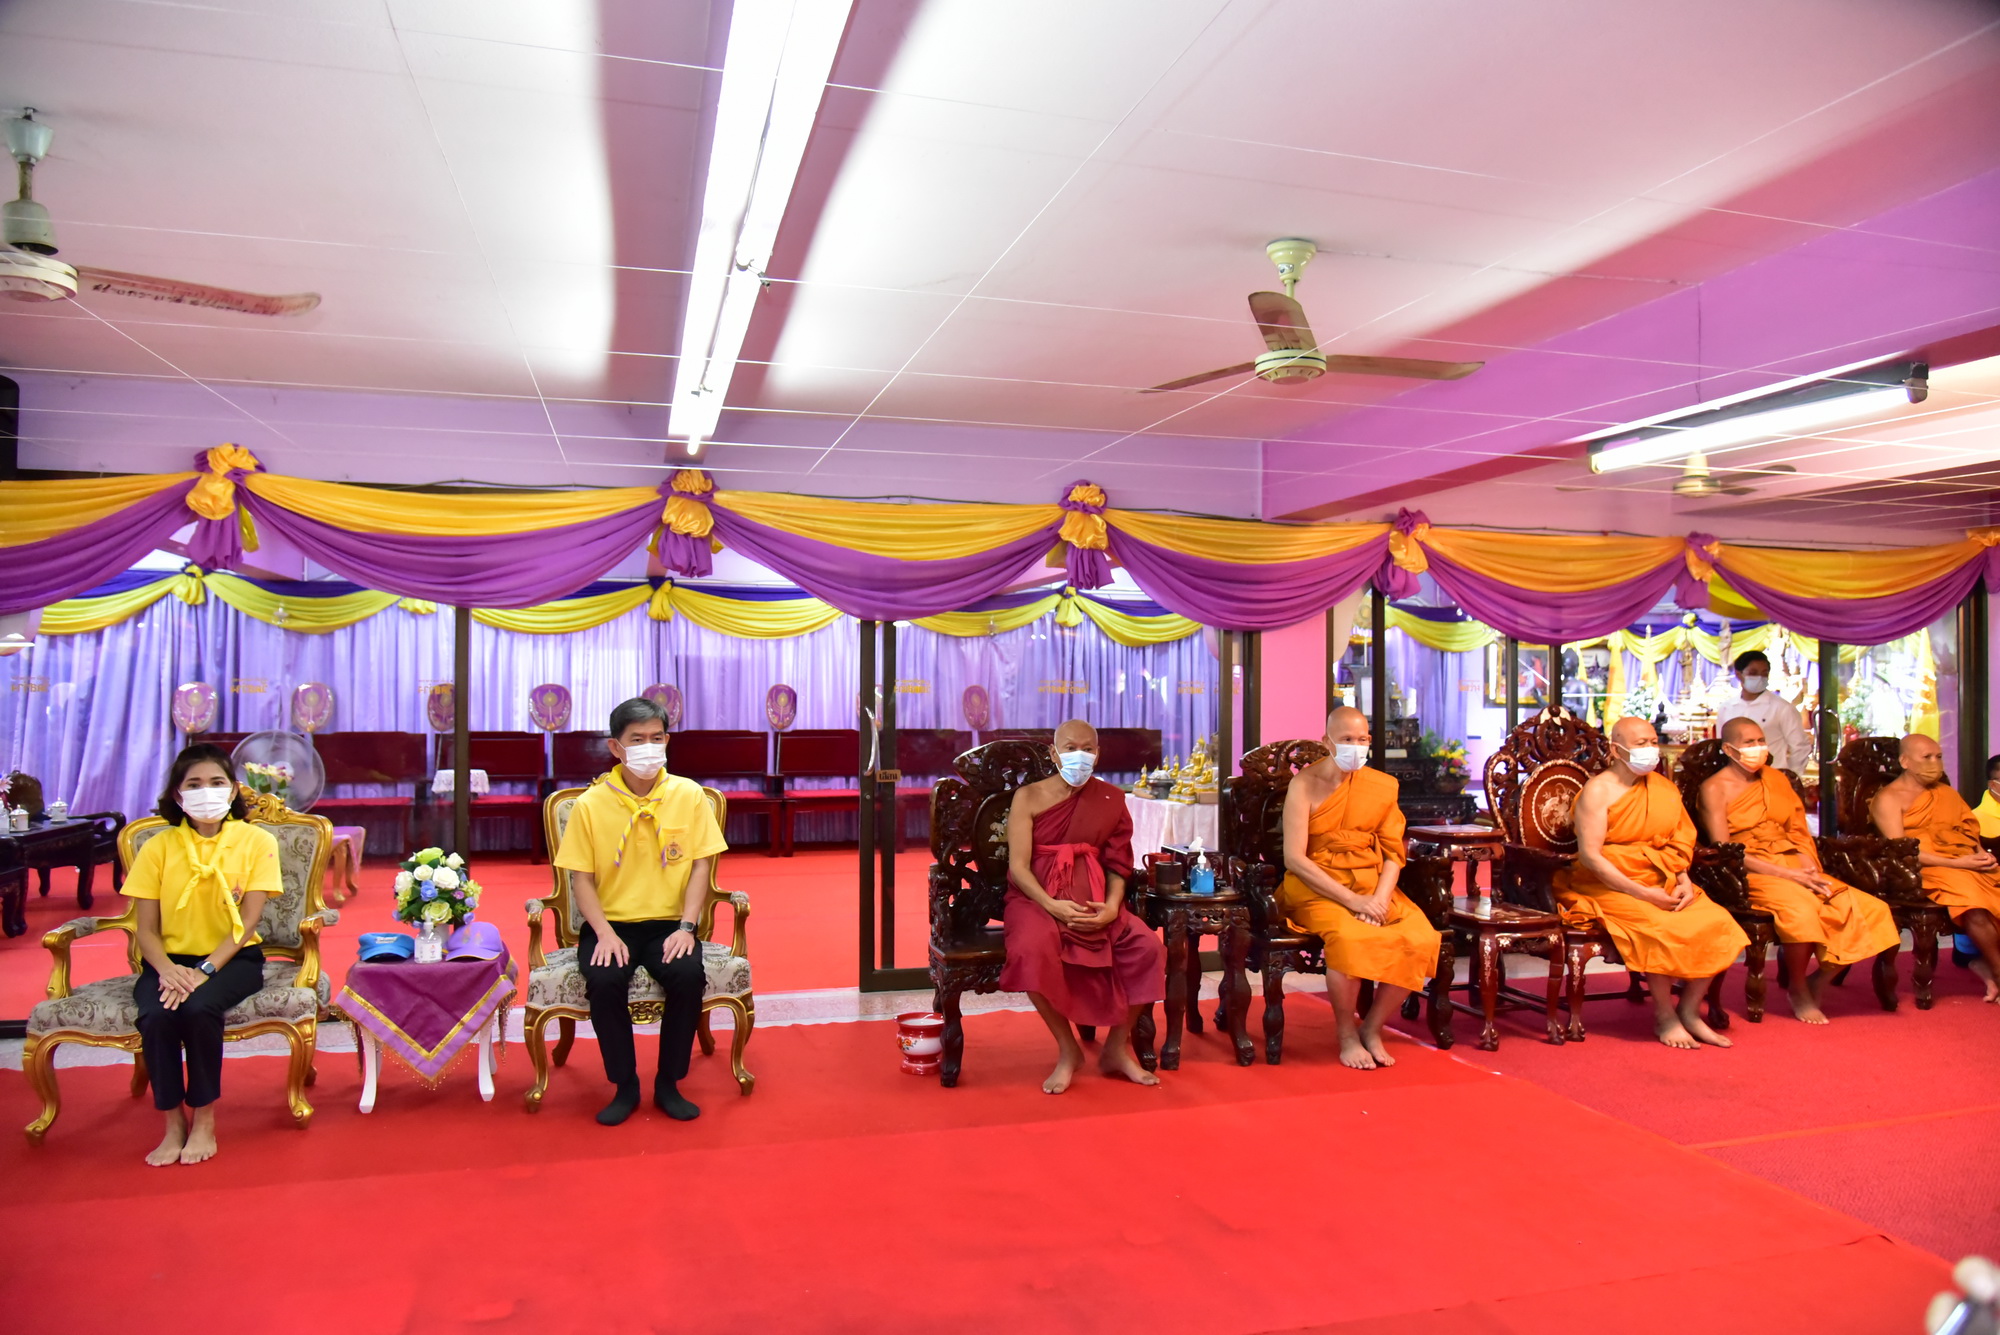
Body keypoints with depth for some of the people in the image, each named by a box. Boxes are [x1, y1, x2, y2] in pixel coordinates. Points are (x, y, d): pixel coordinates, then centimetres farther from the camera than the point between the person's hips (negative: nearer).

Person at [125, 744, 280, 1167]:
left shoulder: (256, 841, -3)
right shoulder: (158, 847, 2)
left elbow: (247, 924, -8)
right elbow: (147, 930, 0)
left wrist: (204, 971, -20)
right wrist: (167, 970, -20)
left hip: (232, 958, -2)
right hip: (171, 959, 2)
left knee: (199, 1007, -32)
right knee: (156, 1016, -29)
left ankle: (204, 1122, -12)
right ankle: (173, 1123, -8)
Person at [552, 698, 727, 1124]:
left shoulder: (689, 795, -1)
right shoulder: (591, 804, -4)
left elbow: (701, 865, -1)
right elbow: (581, 878, -2)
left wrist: (686, 926, -12)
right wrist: (604, 933, -15)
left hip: (668, 923, 0)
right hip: (610, 922, 0)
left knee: (689, 975, -28)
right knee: (604, 981, -29)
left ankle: (669, 1083, -3)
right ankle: (625, 1086, -4)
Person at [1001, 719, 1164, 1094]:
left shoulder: (1110, 799, 7)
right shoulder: (1029, 796, -2)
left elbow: (1117, 864, 6)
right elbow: (1018, 866, -8)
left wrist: (1112, 907, -14)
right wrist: (1053, 905, -23)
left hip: (1093, 899, 3)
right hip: (1037, 898, -3)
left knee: (1147, 947, -22)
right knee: (1033, 950, -36)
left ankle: (1117, 1048, -1)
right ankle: (1067, 1050, -12)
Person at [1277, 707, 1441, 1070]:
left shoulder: (1383, 786, 7)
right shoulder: (1305, 785, -6)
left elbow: (1393, 853, 7)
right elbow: (1294, 858, -12)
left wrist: (1380, 898, -13)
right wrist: (1351, 900, -18)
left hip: (1373, 885, 5)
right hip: (1318, 887, -4)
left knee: (1420, 937, -22)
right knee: (1349, 937, -34)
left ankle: (1372, 1028, 0)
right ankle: (1347, 1036, -8)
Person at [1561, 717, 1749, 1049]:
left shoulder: (1665, 790, 13)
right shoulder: (1598, 791, -7)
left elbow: (1679, 844, 15)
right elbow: (1590, 854, -15)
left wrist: (1684, 882, -6)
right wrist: (1641, 892, -20)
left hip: (1663, 883, 6)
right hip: (1612, 885, -6)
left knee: (1717, 922, -17)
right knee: (1661, 928, -31)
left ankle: (1690, 1010, -4)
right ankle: (1665, 1017, -11)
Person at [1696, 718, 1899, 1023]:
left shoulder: (1776, 779, 17)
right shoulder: (1715, 788, -3)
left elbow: (1799, 832, 16)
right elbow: (1723, 850, -11)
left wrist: (1807, 865, -7)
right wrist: (1786, 874, -18)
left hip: (1793, 867, 6)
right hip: (1748, 873, -6)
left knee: (1868, 908, -16)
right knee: (1800, 908, -36)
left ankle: (1819, 980, 0)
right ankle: (1799, 991, -11)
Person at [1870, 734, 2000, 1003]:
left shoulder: (1946, 792, 27)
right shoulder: (1889, 798, 4)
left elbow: (1969, 829, 25)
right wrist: (1957, 863, -13)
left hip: (1968, 864, 7)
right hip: (1928, 870, -6)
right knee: (1974, 909, -34)